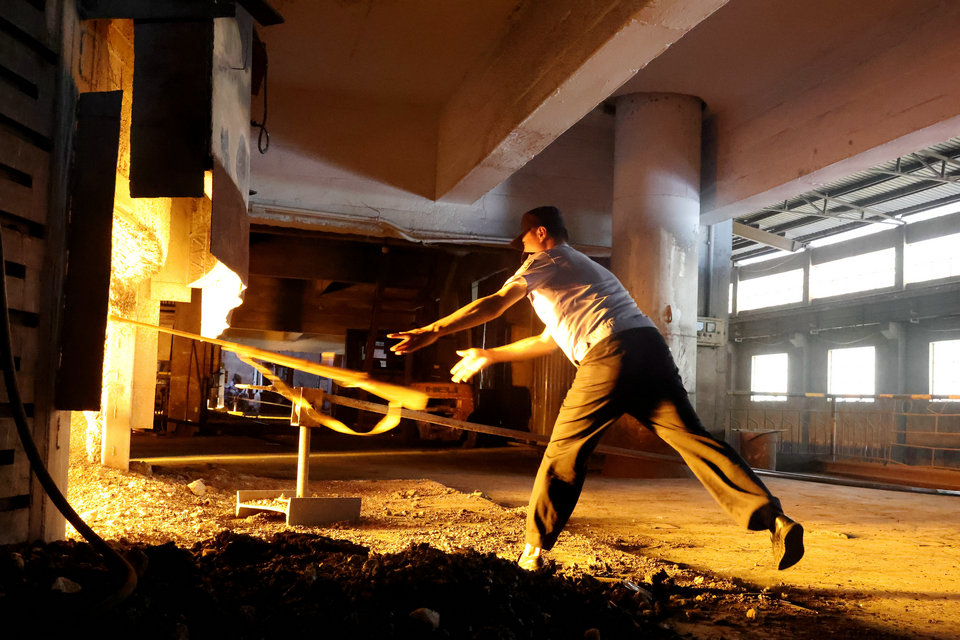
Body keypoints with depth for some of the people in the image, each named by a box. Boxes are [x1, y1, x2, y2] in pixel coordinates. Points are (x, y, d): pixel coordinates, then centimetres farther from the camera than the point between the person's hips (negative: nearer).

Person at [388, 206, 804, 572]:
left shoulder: (547, 261, 15)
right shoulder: (582, 266, 39)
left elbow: (494, 304, 0)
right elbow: (550, 341, 43)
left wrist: (433, 331, 0)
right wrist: (488, 356, 47)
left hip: (609, 356, -7)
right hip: (650, 347, 8)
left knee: (564, 450, 4)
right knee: (692, 438, 0)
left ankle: (535, 551, 9)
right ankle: (774, 520, -11)